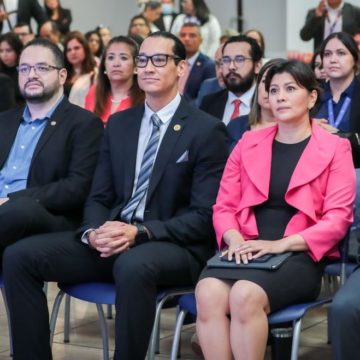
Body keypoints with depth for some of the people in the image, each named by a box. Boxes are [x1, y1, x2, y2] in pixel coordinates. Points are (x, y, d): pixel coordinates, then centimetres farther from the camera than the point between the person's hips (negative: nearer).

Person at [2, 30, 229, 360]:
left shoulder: (207, 130, -3)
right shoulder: (119, 124, 15)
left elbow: (205, 216, -8)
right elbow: (98, 197, 14)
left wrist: (140, 232, -21)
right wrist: (93, 231, -11)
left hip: (173, 245, -5)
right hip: (112, 236, 6)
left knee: (133, 265, -41)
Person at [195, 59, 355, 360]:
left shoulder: (335, 148, 6)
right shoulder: (249, 143, 17)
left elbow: (337, 218, -3)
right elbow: (224, 205, 15)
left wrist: (280, 244, -16)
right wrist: (234, 238, -9)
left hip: (300, 255, -3)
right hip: (246, 250, 3)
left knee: (245, 296, -35)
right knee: (208, 294, -31)